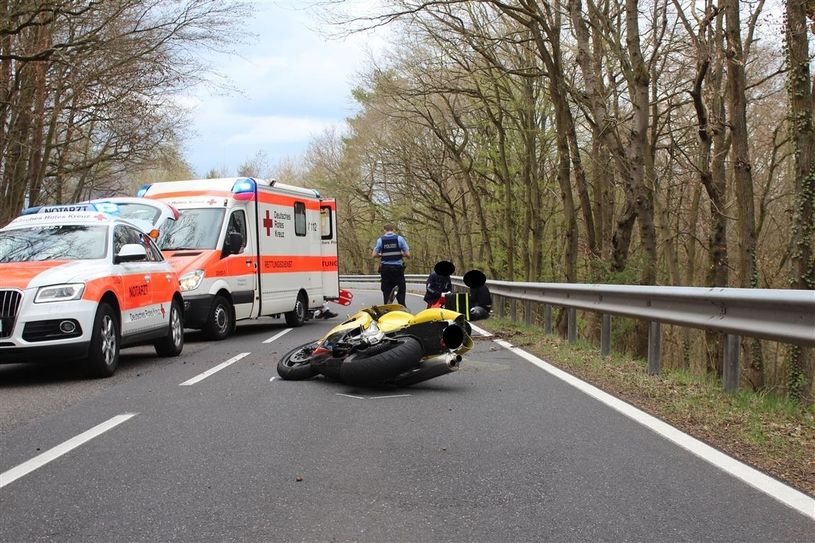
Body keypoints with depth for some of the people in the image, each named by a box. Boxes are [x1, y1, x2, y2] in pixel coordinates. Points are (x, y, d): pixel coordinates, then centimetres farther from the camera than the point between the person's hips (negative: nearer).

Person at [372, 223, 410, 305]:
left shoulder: (380, 240, 2)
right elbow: (408, 254, -4)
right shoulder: (400, 238, -1)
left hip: (385, 268, 1)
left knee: (386, 291, 7)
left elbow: (374, 255, -2)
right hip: (398, 267, -1)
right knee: (401, 291, 5)